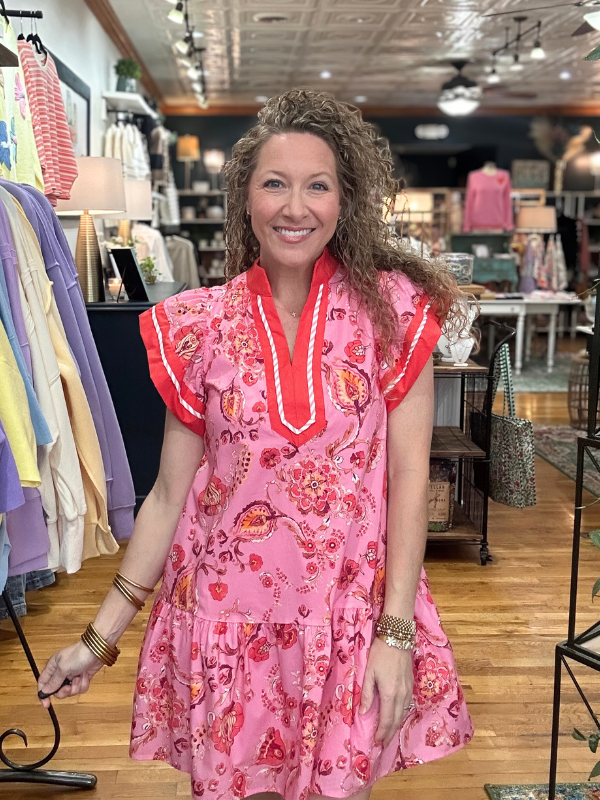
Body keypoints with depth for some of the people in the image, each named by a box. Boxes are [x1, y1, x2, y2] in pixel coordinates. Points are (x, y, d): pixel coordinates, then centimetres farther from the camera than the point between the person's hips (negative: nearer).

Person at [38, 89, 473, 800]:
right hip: (227, 611, 1)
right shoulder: (200, 326, -4)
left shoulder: (392, 309, -6)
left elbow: (409, 476, -6)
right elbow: (169, 493, 0)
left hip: (353, 611, 0)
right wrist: (100, 637, 1)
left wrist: (396, 632, -10)